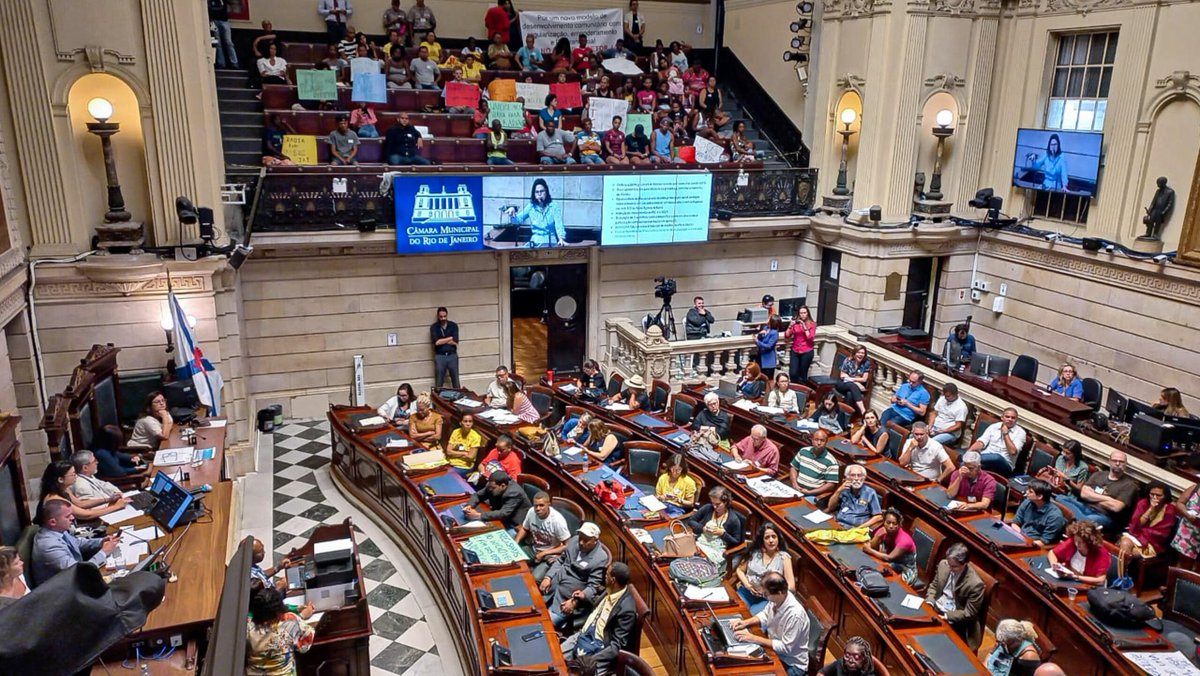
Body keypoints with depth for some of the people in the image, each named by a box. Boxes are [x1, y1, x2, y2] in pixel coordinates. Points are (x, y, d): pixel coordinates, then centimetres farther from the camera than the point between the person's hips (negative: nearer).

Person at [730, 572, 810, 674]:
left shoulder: (794, 614, -32)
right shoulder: (777, 599, -10)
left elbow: (785, 647, -26)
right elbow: (765, 615, 9)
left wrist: (754, 638, -25)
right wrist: (746, 622, -8)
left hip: (792, 665, -7)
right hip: (776, 651, 7)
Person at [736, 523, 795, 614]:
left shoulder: (784, 557, 0)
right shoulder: (754, 552, 7)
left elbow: (791, 586, -3)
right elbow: (739, 570, 15)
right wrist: (746, 584, -3)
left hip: (767, 599, -2)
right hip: (747, 592, 3)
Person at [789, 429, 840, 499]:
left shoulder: (831, 462, -7)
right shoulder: (803, 451, 6)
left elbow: (831, 485, -7)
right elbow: (793, 468, 16)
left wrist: (810, 492, -13)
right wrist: (795, 484, -1)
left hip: (813, 495, -4)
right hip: (796, 490, 4)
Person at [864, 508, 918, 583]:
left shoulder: (904, 539, -28)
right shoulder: (883, 531, -11)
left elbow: (889, 558, -27)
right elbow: (871, 547, -15)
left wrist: (869, 550, -21)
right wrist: (878, 536, -30)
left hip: (905, 572, -5)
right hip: (892, 565, 5)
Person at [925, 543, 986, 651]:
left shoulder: (975, 584, -23)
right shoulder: (943, 564, -8)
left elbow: (969, 613, -15)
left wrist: (946, 616, -22)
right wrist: (929, 602, -9)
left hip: (954, 621, -5)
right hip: (935, 608, 5)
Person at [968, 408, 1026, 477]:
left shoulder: (1020, 432, 5)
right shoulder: (993, 426, 14)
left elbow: (1013, 451, -9)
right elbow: (980, 442, 4)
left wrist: (1005, 433, -8)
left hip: (1004, 464, -3)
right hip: (985, 456, 3)